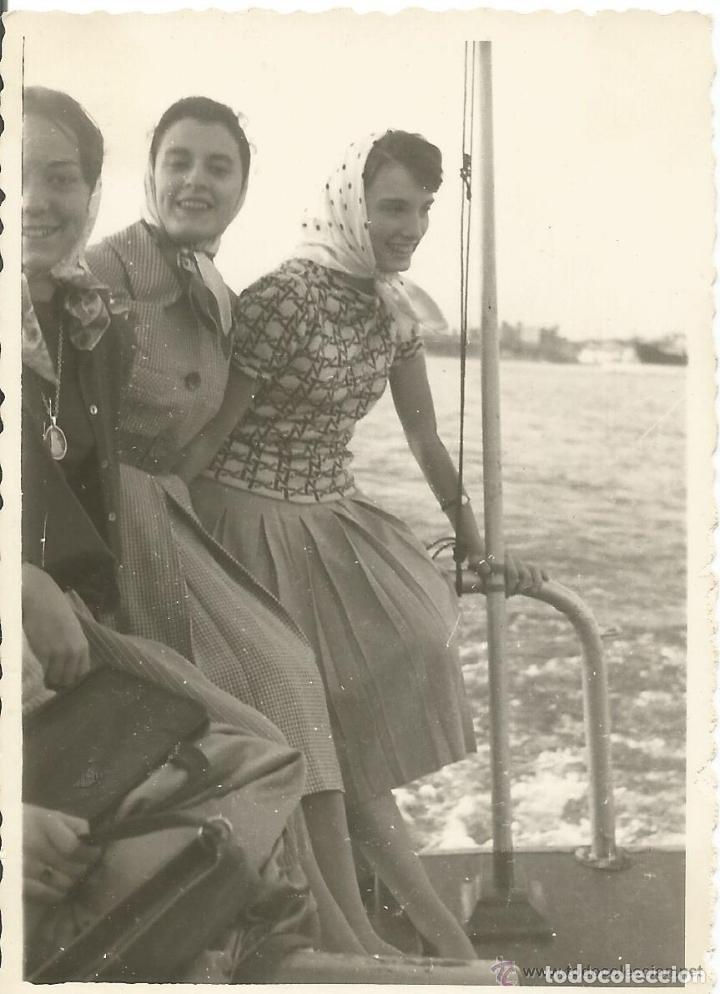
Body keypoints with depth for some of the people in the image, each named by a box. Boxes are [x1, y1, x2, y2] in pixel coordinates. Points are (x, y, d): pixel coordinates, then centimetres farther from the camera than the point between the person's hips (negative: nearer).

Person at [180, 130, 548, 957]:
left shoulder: (392, 307, 2)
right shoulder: (285, 297, -21)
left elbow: (424, 436, 10)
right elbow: (212, 432, -17)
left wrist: (476, 546, 14)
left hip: (330, 514, 7)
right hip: (251, 518, -7)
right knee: (294, 730, 2)